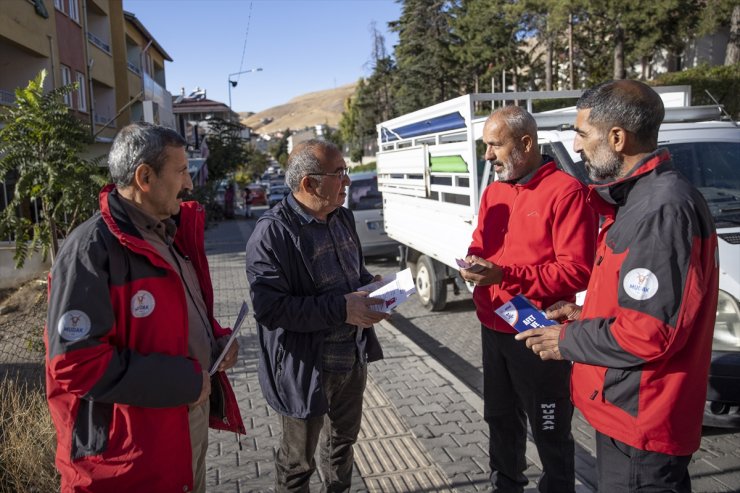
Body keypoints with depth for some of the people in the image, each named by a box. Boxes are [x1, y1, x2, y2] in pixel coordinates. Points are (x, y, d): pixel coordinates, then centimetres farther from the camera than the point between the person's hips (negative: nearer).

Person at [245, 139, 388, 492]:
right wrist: (342, 309, -30)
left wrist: (372, 284, -4)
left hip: (353, 356, 8)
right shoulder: (272, 232, -22)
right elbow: (269, 308, -28)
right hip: (306, 368, -7)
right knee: (298, 460, 16)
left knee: (343, 439, 28)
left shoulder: (342, 217, 3)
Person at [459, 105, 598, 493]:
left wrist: (505, 275, -27)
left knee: (550, 434, 11)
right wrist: (474, 260, -7)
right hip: (493, 330, 8)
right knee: (501, 420, 24)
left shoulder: (565, 192, -17)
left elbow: (578, 270, -22)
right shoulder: (494, 191, 8)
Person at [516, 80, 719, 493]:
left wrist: (568, 340, -15)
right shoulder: (640, 198, 9)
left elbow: (652, 333, -28)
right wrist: (585, 315, 7)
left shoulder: (664, 208, -25)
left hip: (640, 419, -10)